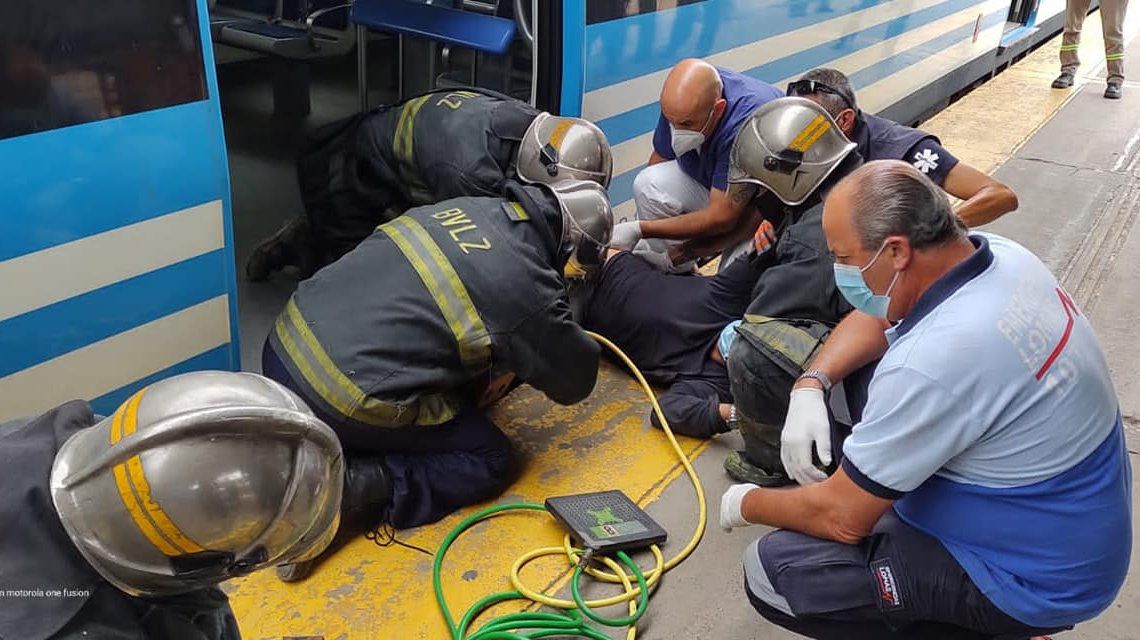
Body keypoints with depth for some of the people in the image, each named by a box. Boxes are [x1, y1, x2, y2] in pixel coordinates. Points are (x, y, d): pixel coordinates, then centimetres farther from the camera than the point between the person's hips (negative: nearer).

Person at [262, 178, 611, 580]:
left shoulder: (465, 207, 9)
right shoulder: (530, 289, -11)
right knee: (492, 461, 8)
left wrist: (499, 360, 20)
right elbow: (576, 381, 5)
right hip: (344, 406, -7)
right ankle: (354, 489, -10)